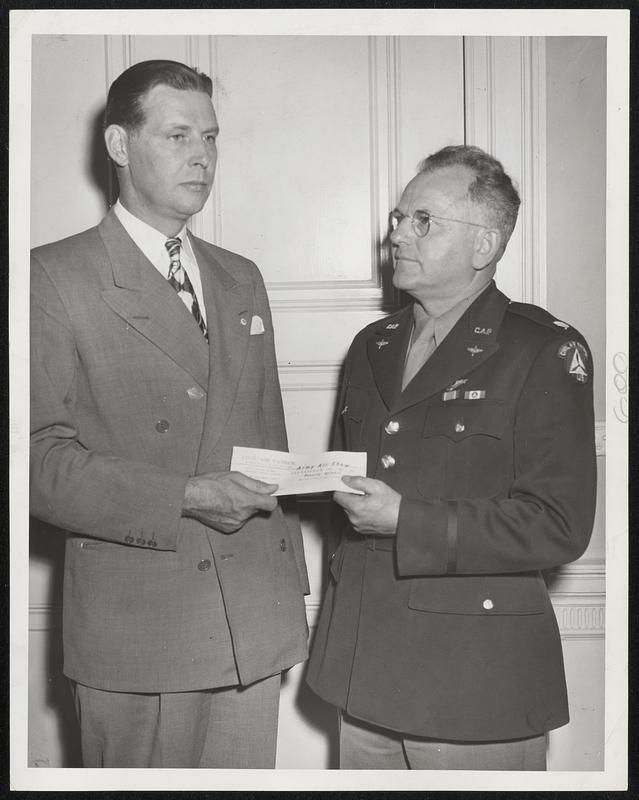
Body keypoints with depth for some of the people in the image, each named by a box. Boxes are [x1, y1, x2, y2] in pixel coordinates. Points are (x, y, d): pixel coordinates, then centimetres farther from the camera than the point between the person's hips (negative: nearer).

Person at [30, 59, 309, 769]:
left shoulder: (241, 279, 15)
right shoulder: (54, 277, -5)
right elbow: (42, 460, -11)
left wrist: (292, 573, 12)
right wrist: (184, 498, -22)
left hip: (258, 622, 5)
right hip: (135, 630, -5)